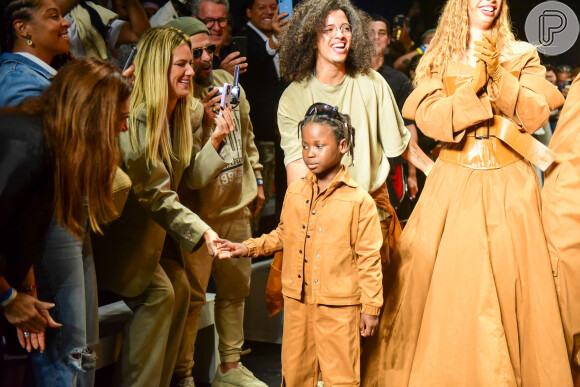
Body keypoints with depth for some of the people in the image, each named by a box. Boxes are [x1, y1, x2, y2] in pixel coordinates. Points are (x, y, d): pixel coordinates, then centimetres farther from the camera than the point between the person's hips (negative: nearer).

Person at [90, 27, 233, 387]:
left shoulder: (185, 114, 1)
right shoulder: (135, 120, -25)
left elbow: (189, 177, 4)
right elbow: (153, 193, -28)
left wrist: (217, 139, -8)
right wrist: (202, 231, -32)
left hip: (157, 226, 8)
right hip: (125, 228, -8)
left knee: (179, 288, 0)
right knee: (158, 293, -18)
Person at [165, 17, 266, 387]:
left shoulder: (227, 81, 5)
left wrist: (256, 179, 21)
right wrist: (207, 121, -29)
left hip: (237, 204, 7)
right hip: (198, 212, -7)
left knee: (235, 288, 15)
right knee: (192, 296, -1)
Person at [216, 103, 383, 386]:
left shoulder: (359, 201, -9)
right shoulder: (295, 192, 7)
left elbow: (368, 257, -7)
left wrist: (370, 307, -5)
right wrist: (248, 248, 10)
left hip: (338, 305, -5)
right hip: (298, 300, 5)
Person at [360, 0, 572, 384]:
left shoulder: (522, 56, 7)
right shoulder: (437, 60, 6)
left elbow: (535, 116, -5)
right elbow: (431, 120, -7)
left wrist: (497, 73, -15)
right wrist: (475, 83, -16)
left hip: (509, 184, 0)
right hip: (454, 184, 0)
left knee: (511, 286, 0)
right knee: (444, 286, -2)